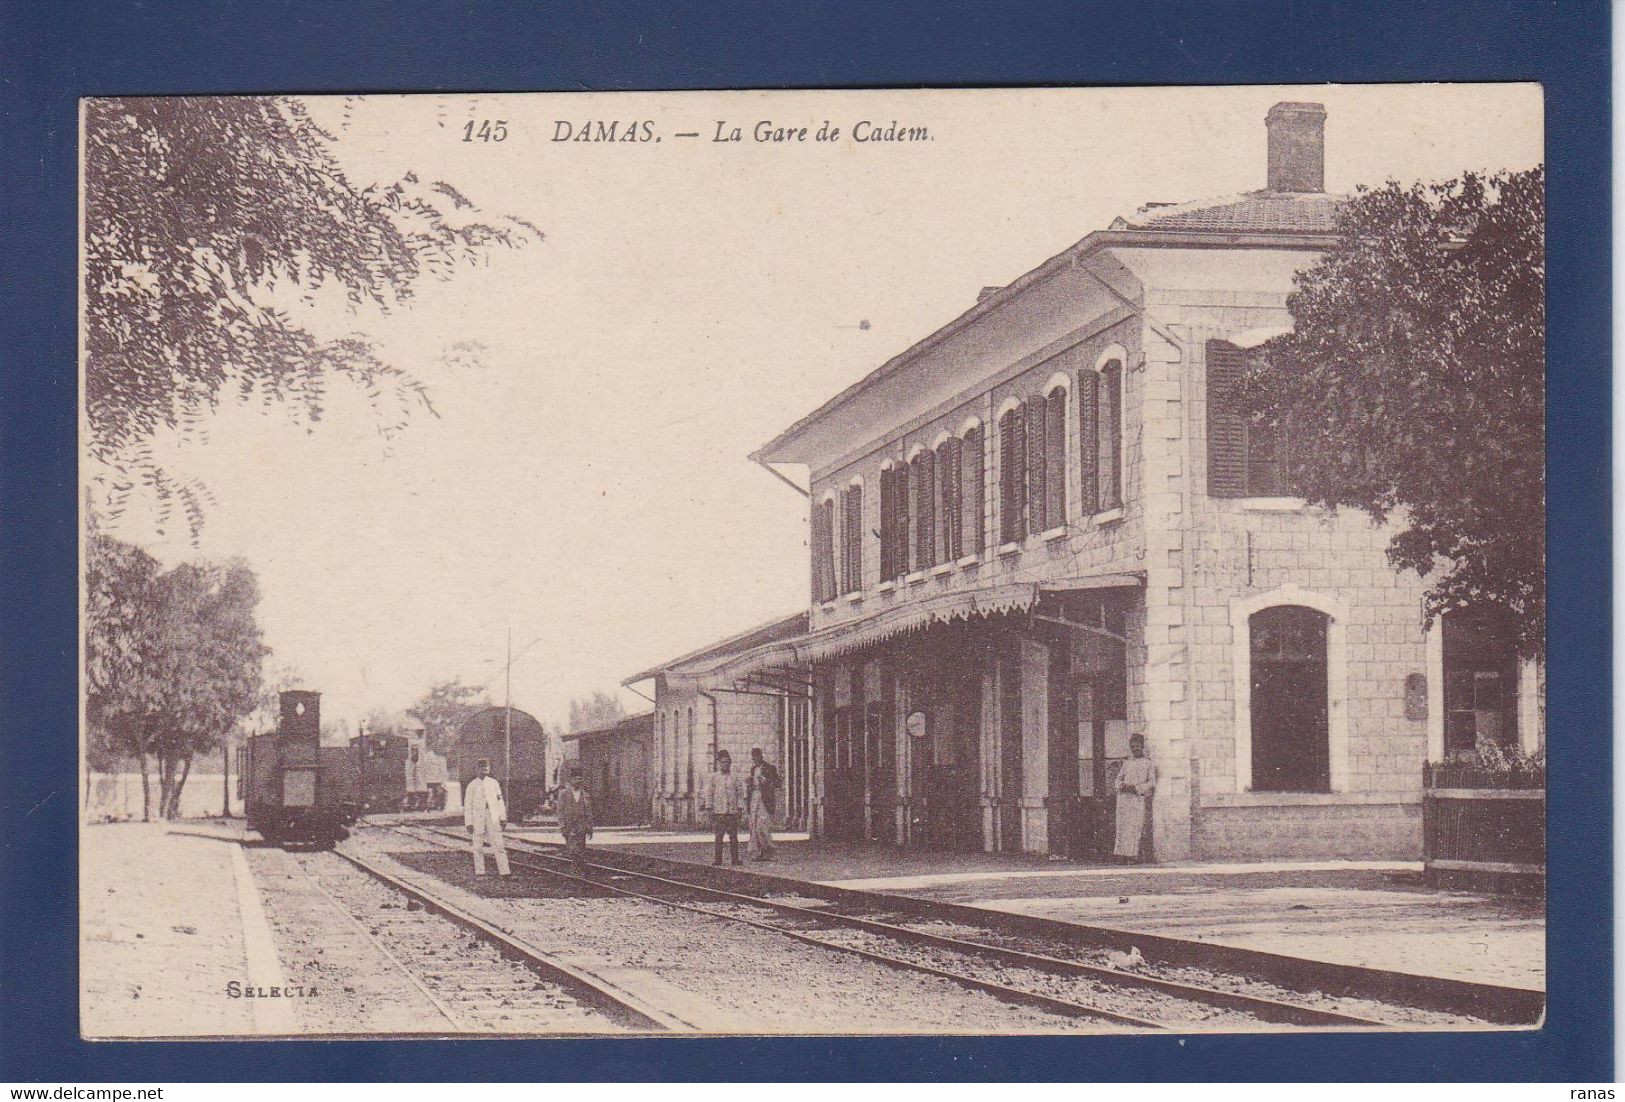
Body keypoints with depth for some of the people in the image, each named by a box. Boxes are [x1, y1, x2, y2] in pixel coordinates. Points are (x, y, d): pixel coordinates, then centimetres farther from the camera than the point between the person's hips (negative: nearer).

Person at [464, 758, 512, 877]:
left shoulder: (493, 783, 9)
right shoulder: (472, 785, 2)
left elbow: (499, 801, 12)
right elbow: (467, 805, 2)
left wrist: (502, 817, 5)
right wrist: (469, 823, -3)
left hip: (493, 818, 1)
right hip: (478, 817, -1)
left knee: (498, 845, -4)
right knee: (478, 847, 3)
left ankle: (505, 871, -6)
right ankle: (479, 872, 11)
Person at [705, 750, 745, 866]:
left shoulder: (735, 777, 8)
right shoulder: (714, 777, 6)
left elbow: (740, 792, 11)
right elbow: (710, 793, 7)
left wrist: (740, 806, 4)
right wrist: (709, 806, 0)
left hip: (732, 812, 1)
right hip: (718, 811, -1)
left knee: (733, 836, 2)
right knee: (718, 837, -1)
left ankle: (735, 858, 7)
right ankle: (718, 859, 3)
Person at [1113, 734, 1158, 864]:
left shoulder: (1149, 763, 8)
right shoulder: (1126, 763, 19)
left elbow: (1152, 783, 1)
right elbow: (1119, 778, 19)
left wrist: (1136, 788, -12)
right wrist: (1122, 785, -4)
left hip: (1138, 798, -3)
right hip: (1123, 798, 3)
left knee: (1134, 827, -11)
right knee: (1122, 826, -4)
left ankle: (1132, 855, -13)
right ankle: (1121, 855, -6)